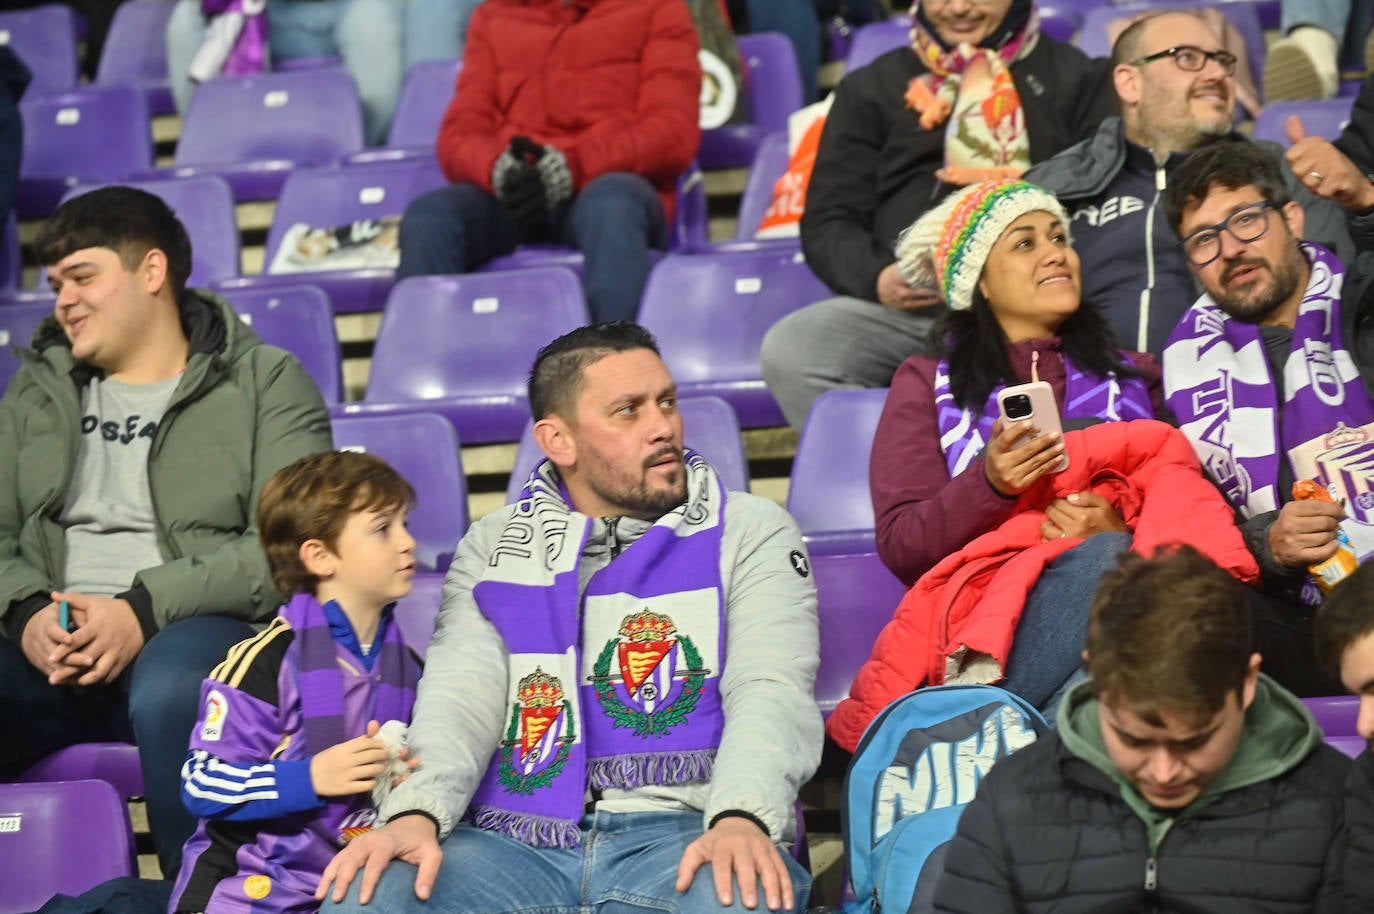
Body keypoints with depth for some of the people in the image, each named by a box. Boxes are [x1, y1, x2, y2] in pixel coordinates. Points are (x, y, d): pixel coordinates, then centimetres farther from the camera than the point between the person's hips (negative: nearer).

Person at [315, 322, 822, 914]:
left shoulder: (750, 535, 12)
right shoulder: (493, 548, 19)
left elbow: (771, 694, -3)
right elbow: (460, 698, 6)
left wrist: (740, 820, -24)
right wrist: (417, 813, -17)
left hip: (681, 833, -2)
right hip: (514, 839, 3)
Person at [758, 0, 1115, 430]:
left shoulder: (1074, 78, 18)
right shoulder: (871, 88, 21)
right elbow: (828, 222, 16)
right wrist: (874, 277, -6)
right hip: (902, 307, 2)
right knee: (788, 350, -27)